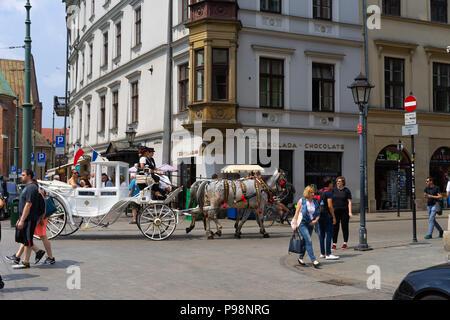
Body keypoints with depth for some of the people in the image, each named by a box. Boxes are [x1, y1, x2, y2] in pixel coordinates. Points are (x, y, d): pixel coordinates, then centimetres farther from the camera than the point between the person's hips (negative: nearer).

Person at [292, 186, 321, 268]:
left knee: (306, 241, 12)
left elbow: (318, 213, 11)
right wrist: (295, 224, -10)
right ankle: (313, 260, -18)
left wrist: (315, 220, -8)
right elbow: (297, 213, -6)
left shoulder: (315, 202, 6)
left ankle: (300, 258, 28)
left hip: (310, 224, 5)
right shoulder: (302, 201, -6)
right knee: (308, 241, -14)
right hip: (302, 223, -5)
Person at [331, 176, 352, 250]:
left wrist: (350, 212, -10)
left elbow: (349, 202, -2)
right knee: (335, 227, -1)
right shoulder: (333, 190, 7)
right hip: (335, 211, 2)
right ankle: (334, 244, 3)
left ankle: (345, 243, 14)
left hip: (344, 211, -2)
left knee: (345, 227, 3)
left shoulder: (346, 190, 1)